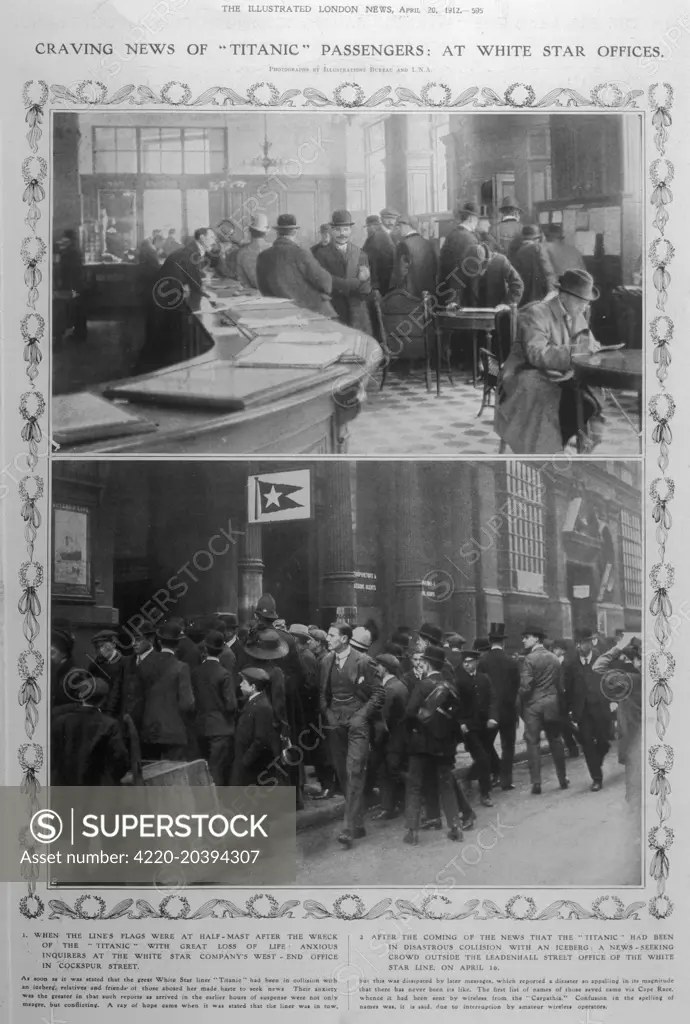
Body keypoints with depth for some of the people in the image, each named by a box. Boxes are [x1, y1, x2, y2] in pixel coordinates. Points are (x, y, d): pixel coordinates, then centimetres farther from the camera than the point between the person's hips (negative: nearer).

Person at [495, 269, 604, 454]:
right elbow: (537, 355, -26)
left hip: (560, 379, 7)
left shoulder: (577, 317, 12)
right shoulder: (536, 314, -13)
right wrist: (577, 350, -31)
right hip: (530, 380, -7)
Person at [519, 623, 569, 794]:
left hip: (533, 703, -5)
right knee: (555, 740, 14)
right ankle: (562, 779, 20)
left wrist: (520, 701, -1)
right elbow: (560, 683, 7)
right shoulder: (554, 658, 7)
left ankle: (536, 782, -2)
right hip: (552, 703, 5)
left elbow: (525, 686, -15)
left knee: (533, 742, 0)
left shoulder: (529, 659, -11)